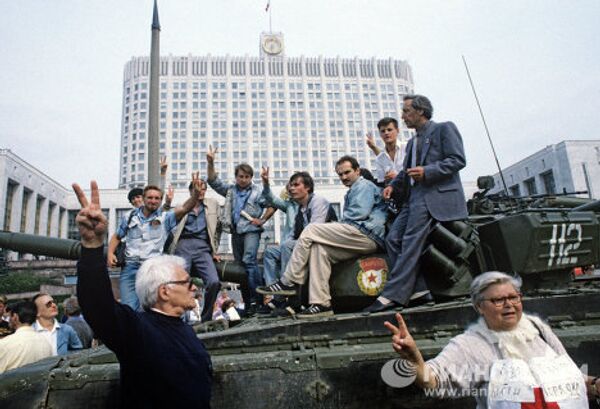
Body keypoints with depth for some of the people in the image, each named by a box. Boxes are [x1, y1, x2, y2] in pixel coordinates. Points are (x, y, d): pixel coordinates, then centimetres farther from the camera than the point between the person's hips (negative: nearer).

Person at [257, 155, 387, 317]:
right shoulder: (352, 191, 33)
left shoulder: (364, 186, 3)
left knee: (311, 229, -12)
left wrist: (341, 221, 2)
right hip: (364, 239, 9)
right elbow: (348, 220, 28)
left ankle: (288, 283, -11)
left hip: (368, 235, -9)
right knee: (319, 248, -9)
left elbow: (360, 213, -12)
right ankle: (321, 303, -16)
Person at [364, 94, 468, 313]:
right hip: (415, 196, 8)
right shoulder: (412, 143, 27)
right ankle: (418, 290, -4)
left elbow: (458, 160, -7)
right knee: (392, 238, -6)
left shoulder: (444, 129, 4)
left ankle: (393, 295, -18)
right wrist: (393, 185, 7)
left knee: (411, 242, -17)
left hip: (437, 195, -8)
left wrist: (427, 171, -17)